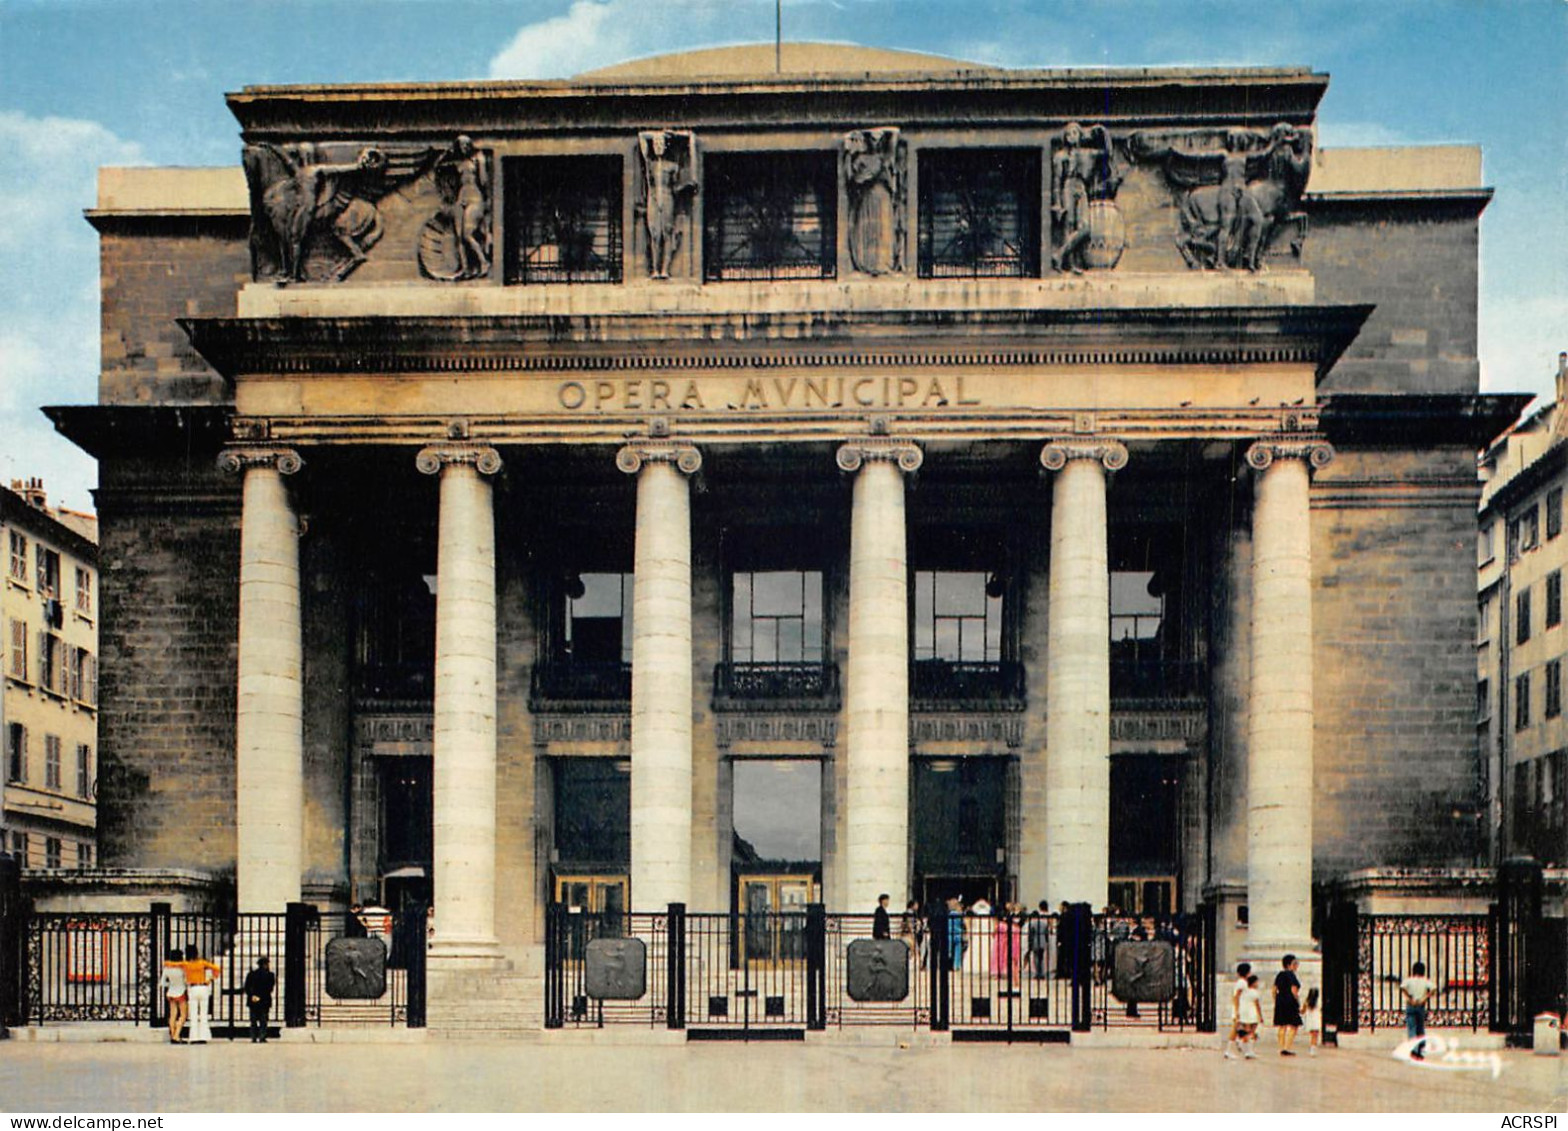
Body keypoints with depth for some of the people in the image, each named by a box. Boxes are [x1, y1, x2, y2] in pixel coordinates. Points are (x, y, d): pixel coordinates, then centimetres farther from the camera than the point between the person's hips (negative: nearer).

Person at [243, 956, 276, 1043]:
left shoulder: (251, 974, 2)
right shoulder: (270, 975, -5)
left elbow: (246, 988, -3)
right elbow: (270, 989, -6)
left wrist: (252, 996, -6)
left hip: (253, 1001, 2)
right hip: (264, 1001, -2)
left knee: (253, 1021, 8)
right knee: (263, 1020, 4)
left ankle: (253, 1038, 4)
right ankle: (262, 1038, -3)